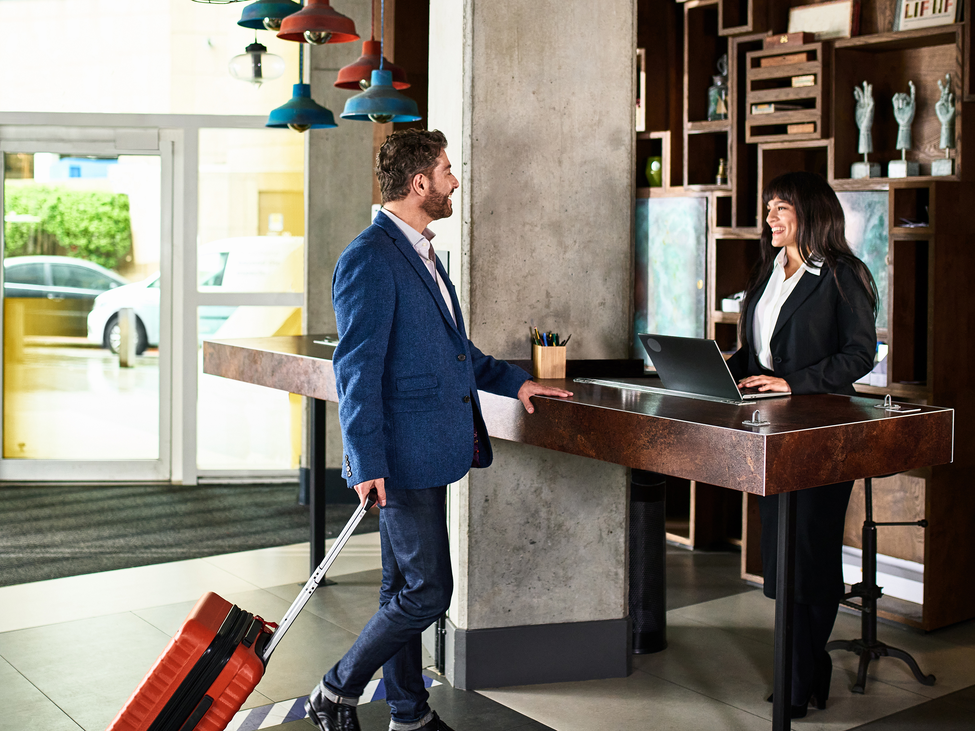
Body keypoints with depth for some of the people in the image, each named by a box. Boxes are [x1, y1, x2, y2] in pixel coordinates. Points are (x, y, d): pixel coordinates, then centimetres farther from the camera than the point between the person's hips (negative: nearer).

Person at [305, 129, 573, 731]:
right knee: (427, 591, -5)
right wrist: (368, 464, -23)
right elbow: (357, 368, -20)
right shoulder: (370, 258, -15)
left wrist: (511, 380, 21)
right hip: (402, 455, -10)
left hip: (427, 451, 10)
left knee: (407, 589, 16)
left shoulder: (420, 251, 16)